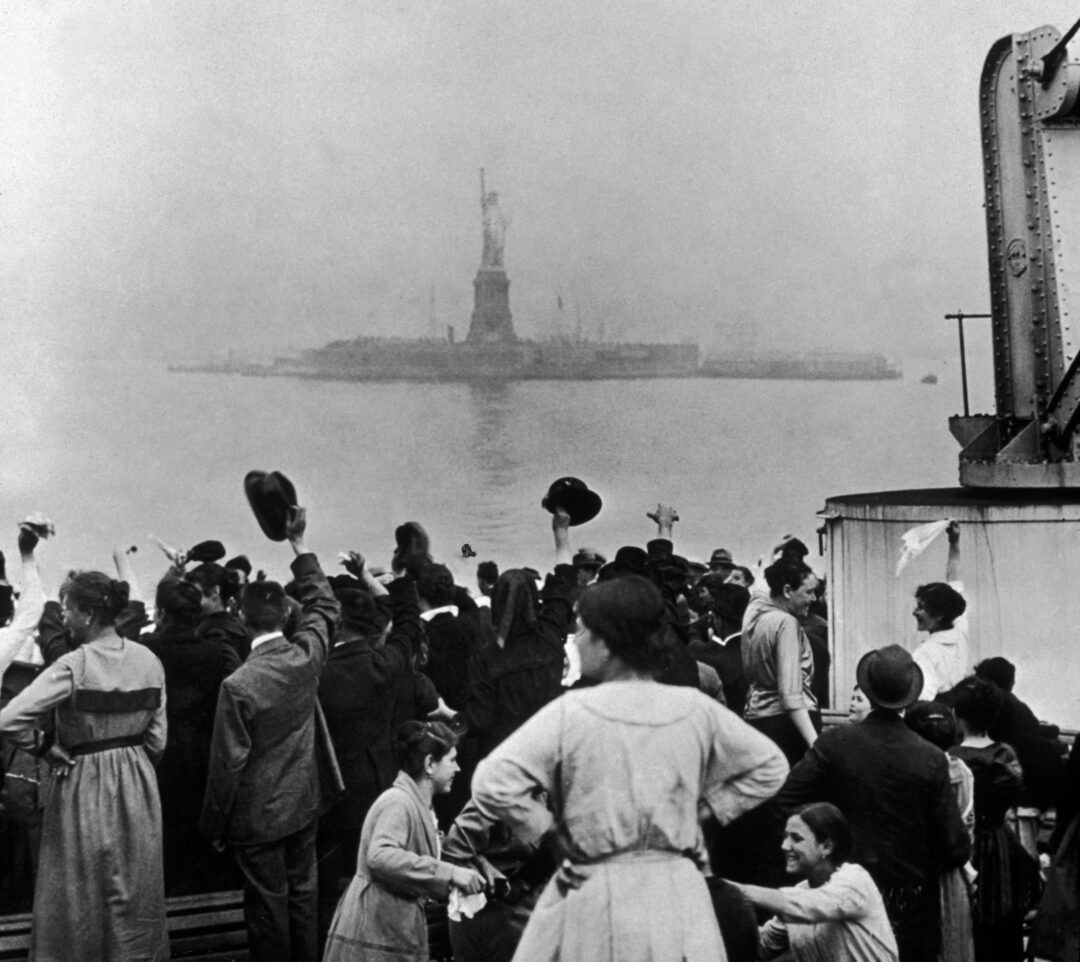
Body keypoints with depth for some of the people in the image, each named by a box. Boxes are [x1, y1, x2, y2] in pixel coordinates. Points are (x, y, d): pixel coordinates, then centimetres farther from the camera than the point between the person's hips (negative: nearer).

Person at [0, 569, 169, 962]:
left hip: (85, 786, -4)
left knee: (81, 893, 12)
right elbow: (157, 737, 1)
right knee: (136, 891, 17)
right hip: (138, 786, 4)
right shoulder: (149, 660, -4)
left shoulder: (73, 666, -19)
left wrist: (45, 747, -9)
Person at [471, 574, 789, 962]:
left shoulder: (571, 712, -12)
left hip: (596, 901, -3)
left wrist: (545, 823, -3)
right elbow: (769, 766, 11)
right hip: (678, 899, 3)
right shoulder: (696, 709, -1)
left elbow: (492, 784, -18)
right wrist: (702, 808, 11)